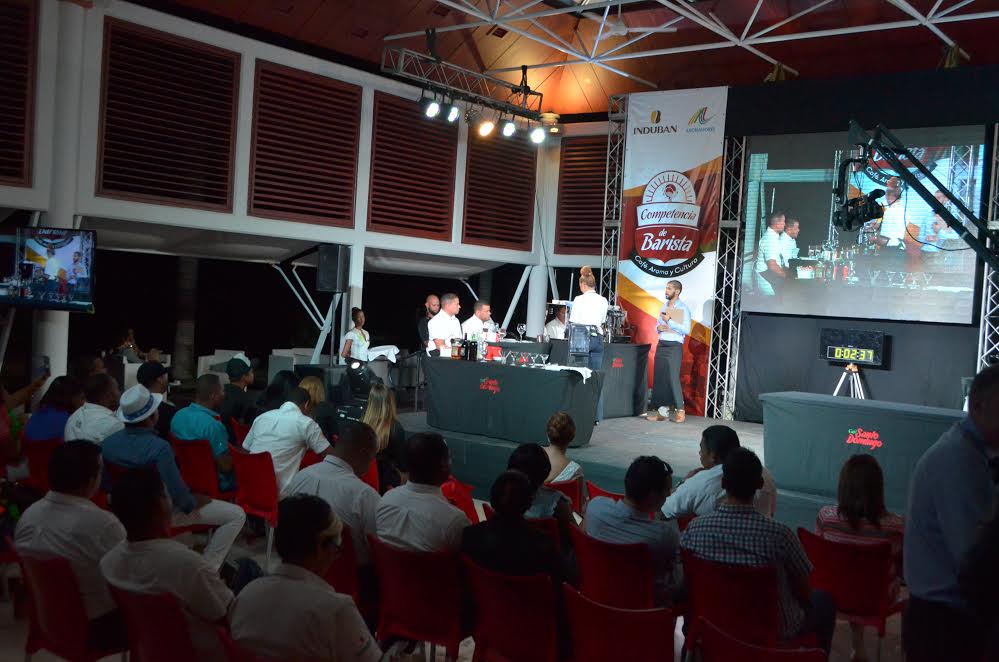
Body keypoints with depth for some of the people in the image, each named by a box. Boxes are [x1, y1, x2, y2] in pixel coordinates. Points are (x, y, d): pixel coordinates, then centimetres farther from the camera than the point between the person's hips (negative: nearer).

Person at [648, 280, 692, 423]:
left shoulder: (683, 308, -6)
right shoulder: (664, 307, 15)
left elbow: (686, 330, -15)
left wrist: (669, 321, -16)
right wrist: (658, 327, -2)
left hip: (674, 346, -7)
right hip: (661, 345, 7)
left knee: (673, 378, -10)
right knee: (659, 377, 4)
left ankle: (680, 411, 0)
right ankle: (662, 411, 9)